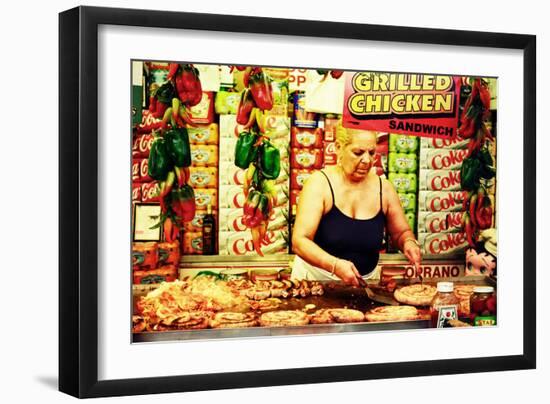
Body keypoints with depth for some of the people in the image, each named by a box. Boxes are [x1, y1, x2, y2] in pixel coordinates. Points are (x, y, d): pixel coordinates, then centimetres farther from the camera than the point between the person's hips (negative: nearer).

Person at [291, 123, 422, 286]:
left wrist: (409, 243, -7)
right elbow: (299, 241, -18)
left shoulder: (384, 188, 1)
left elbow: (401, 232, 16)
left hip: (363, 281, 3)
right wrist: (335, 265, -32)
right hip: (316, 278, -3)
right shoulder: (320, 184, -10)